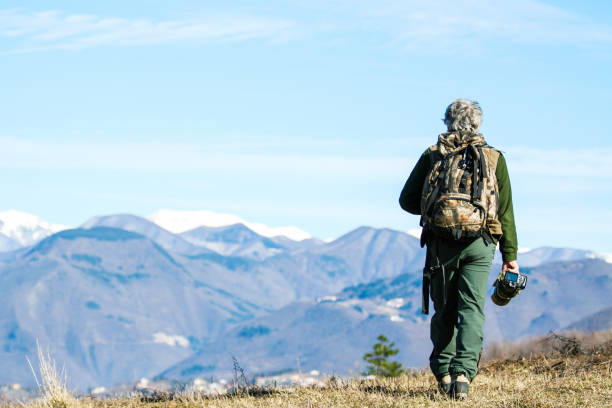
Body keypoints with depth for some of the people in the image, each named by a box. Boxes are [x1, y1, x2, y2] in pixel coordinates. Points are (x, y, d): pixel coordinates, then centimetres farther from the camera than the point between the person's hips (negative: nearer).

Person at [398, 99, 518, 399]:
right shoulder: (493, 158, 7)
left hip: (440, 244, 1)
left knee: (444, 312, 14)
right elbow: (505, 210, 6)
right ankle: (463, 374, -21)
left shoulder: (431, 156, 7)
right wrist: (510, 256, 9)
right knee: (472, 310, -5)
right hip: (479, 244, -1)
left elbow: (407, 200, 9)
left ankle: (443, 373, 17)